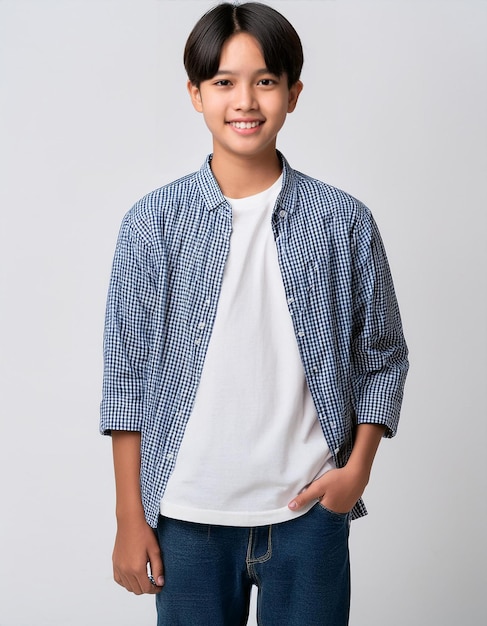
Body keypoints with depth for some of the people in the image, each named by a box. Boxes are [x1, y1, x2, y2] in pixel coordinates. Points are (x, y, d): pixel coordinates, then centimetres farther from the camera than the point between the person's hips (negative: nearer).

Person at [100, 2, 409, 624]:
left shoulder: (344, 221, -1)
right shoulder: (153, 223, -3)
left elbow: (382, 357, 7)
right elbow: (127, 375, -1)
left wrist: (358, 466, -5)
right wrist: (130, 519, 0)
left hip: (309, 511, 1)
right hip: (187, 516, 0)